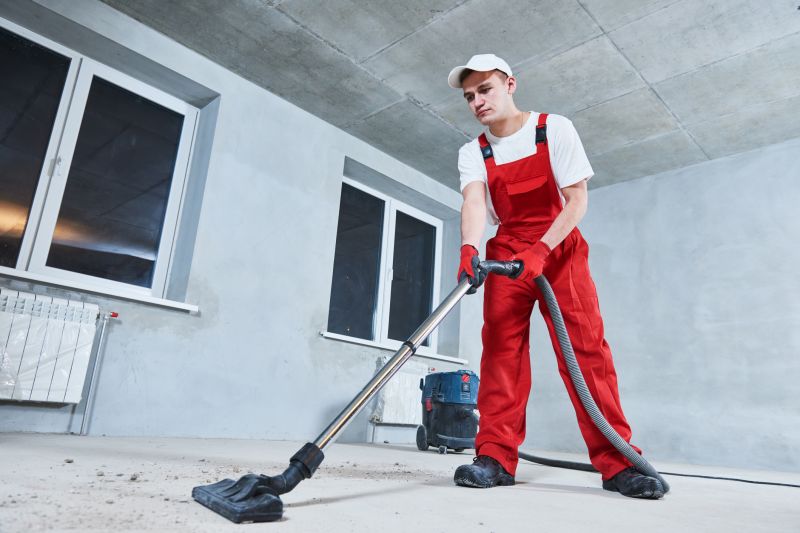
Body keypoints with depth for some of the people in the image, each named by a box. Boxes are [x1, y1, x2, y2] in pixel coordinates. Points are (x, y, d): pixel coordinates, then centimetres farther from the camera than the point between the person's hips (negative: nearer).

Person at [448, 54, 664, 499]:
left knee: (586, 345, -11)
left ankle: (617, 463, -4)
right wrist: (469, 248, -40)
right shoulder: (472, 153, 1)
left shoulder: (556, 129, -6)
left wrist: (541, 250, -27)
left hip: (560, 247, -2)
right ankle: (496, 457, -7)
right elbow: (474, 202, -18)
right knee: (501, 346, -10)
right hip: (507, 251, 2)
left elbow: (578, 198, -13)